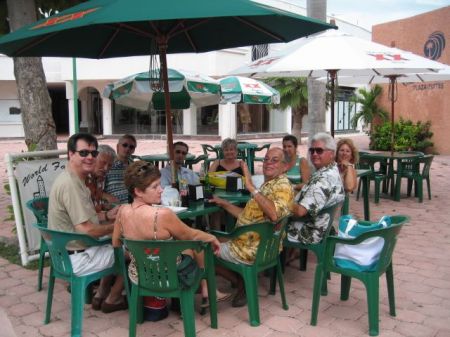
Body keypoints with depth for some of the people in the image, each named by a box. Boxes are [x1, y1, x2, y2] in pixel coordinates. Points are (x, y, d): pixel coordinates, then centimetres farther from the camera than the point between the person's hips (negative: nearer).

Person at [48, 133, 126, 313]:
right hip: (78, 259, -10)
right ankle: (113, 299, 18)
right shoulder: (70, 184, -26)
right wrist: (116, 226, -14)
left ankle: (100, 295, 28)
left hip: (67, 252, 10)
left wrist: (107, 215, 5)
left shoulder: (73, 179, 7)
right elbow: (85, 229, -29)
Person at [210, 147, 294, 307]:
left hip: (254, 249, -10)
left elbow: (274, 214, -38)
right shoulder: (268, 185, 14)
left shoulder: (282, 185, -17)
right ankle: (242, 283, 15)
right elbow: (248, 215, 19)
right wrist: (224, 203, 15)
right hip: (250, 243, 10)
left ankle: (242, 285, 13)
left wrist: (252, 188, -35)